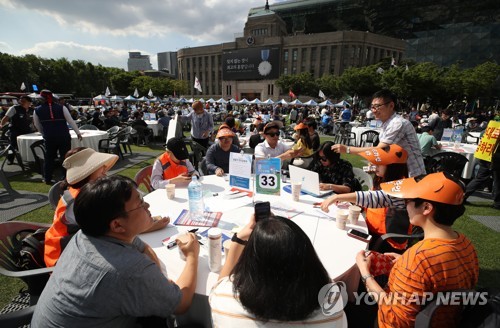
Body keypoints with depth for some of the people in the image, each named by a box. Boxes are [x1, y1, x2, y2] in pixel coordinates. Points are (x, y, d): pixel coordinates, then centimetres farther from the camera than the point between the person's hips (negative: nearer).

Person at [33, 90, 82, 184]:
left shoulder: (37, 110, 5)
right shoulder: (61, 108, -2)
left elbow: (38, 126, 14)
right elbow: (70, 121, -3)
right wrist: (78, 133, 1)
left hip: (49, 138, 2)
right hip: (64, 137, -2)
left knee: (49, 158, 14)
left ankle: (47, 179, 20)